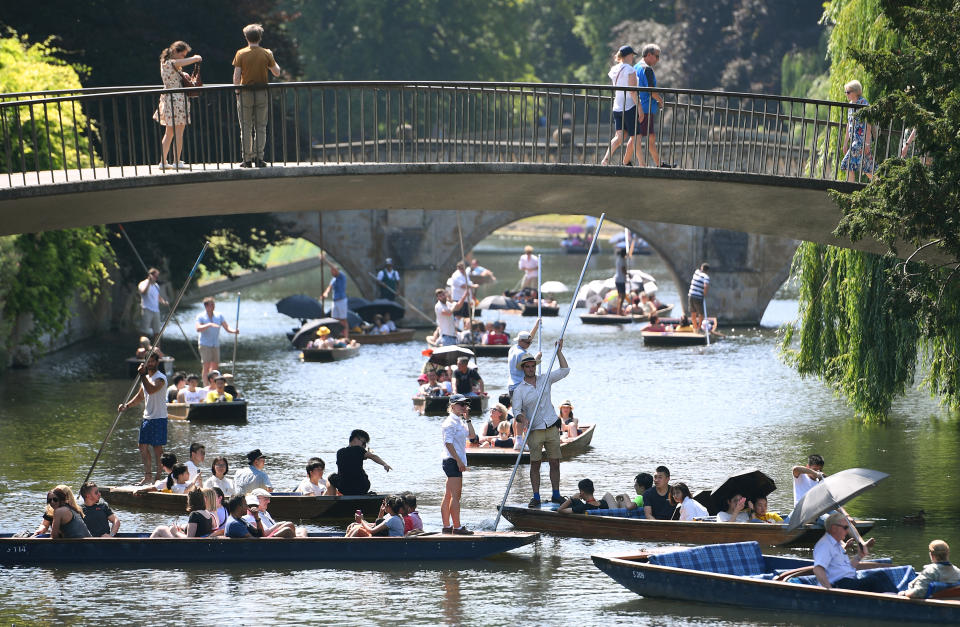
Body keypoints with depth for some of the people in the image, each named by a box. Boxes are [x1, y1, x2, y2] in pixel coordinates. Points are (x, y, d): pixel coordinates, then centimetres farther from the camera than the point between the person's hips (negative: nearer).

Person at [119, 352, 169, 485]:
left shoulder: (160, 378, -13)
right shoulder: (146, 378, 15)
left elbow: (151, 390, -32)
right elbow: (140, 396, 25)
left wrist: (142, 375, -31)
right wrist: (126, 405, 13)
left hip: (159, 418, -9)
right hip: (147, 417, 9)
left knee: (157, 447, -6)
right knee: (142, 445, 10)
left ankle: (159, 477, -2)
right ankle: (148, 476, 17)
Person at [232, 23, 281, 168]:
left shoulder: (241, 54, -4)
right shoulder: (266, 54, -1)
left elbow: (236, 76, -7)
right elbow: (277, 72, 7)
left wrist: (237, 92, 6)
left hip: (245, 93, -1)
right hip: (262, 93, 1)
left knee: (246, 128, 4)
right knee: (260, 128, 7)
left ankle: (247, 160, 3)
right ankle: (259, 158, 2)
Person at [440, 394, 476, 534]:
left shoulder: (460, 422, 18)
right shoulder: (450, 422, -12)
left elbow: (472, 435, 12)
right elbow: (448, 443, -18)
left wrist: (468, 419, 8)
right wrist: (459, 461, -21)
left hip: (457, 461, 10)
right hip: (452, 460, -10)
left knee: (448, 496, 12)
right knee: (455, 495, -11)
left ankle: (446, 526, 15)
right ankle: (457, 527, -13)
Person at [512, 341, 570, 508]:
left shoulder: (545, 380, 9)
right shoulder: (519, 390, 0)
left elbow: (564, 370, 10)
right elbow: (516, 410, -6)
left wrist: (559, 351, 5)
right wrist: (523, 418, -27)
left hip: (551, 428, 3)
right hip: (534, 431, -3)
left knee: (555, 463, 4)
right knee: (535, 464, -2)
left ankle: (556, 495, 11)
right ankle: (536, 496, 2)